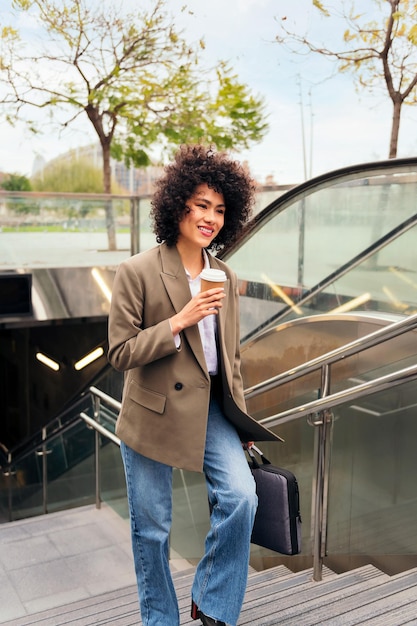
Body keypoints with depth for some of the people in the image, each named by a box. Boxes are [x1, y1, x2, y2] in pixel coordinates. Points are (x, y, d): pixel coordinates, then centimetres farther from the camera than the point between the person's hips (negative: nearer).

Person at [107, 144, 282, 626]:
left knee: (241, 497, -13)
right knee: (151, 528, 9)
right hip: (153, 414, -3)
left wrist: (241, 419, 11)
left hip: (211, 408, 4)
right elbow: (120, 353, -13)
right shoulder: (137, 272, -11)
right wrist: (180, 321, -23)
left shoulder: (225, 279, 5)